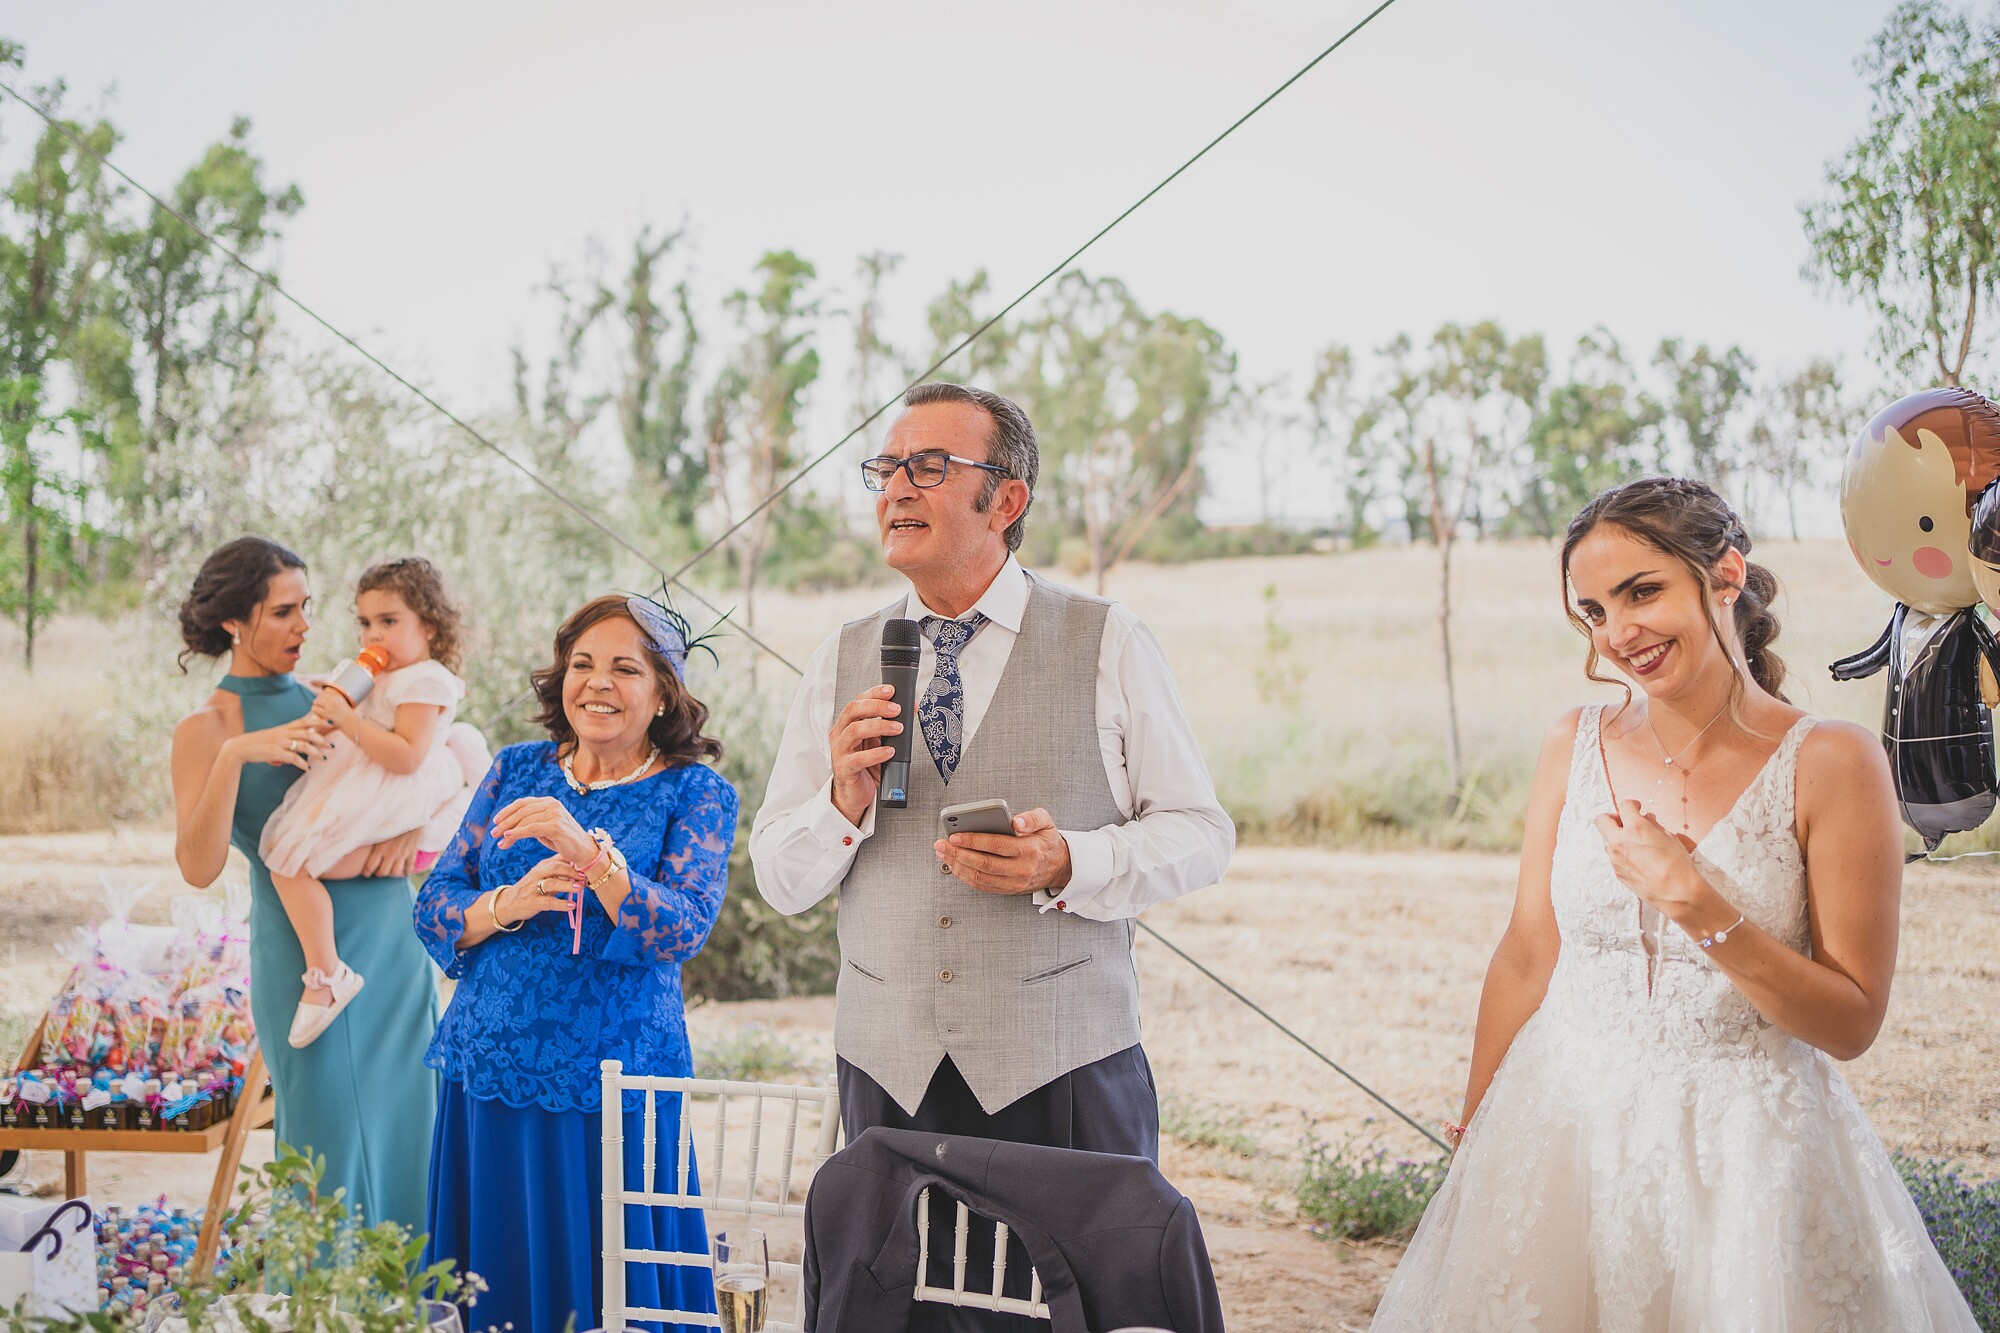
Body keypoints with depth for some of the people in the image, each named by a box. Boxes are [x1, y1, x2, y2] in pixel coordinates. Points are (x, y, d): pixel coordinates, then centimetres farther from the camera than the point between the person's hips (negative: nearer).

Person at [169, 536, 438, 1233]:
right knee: (334, 1145, -3)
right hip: (308, 948, -5)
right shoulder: (205, 730, -3)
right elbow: (198, 866, -18)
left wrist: (415, 823, -3)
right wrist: (235, 754, -27)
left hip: (395, 937, 5)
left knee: (403, 1132, 9)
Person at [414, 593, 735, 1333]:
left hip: (607, 1091, -3)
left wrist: (587, 848, -28)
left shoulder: (696, 794, -1)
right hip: (488, 1074, 3)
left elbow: (683, 928, -16)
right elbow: (432, 908, 6)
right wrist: (510, 904, -14)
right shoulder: (515, 771, 10)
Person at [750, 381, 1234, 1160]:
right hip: (887, 1067, 2)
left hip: (1065, 1068, -2)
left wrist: (1066, 865, -17)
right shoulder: (839, 666, 9)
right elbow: (777, 882, 8)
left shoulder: (1108, 644, 2)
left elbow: (1201, 833, -1)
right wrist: (843, 802, -12)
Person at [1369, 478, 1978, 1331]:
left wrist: (1698, 907, -21)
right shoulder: (1575, 747, -1)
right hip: (1562, 1137, 3)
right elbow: (1525, 962, 5)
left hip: (1750, 1155, -3)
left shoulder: (1830, 764, -11)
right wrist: (1472, 1135, 7)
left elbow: (1852, 1022, -10)